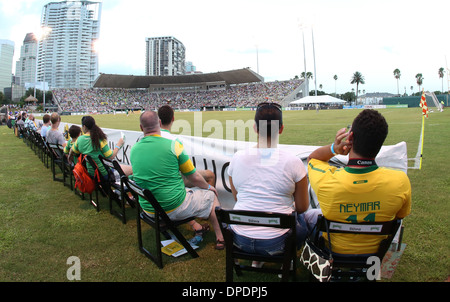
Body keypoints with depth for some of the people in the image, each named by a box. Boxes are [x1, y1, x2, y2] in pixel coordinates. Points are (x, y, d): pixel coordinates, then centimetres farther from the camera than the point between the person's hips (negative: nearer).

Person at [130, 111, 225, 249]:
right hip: (174, 209, -5)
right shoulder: (173, 145, -17)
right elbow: (194, 178, -9)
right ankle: (220, 238, 24)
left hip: (149, 210, 6)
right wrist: (208, 187, 12)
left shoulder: (134, 149, -2)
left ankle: (196, 228, 38)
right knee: (211, 195, 17)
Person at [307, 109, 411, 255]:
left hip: (335, 251, -2)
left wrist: (333, 148, -29)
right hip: (376, 250, 3)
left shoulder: (326, 181, -35)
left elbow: (312, 158, -10)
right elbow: (400, 216, -7)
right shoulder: (401, 181, -30)